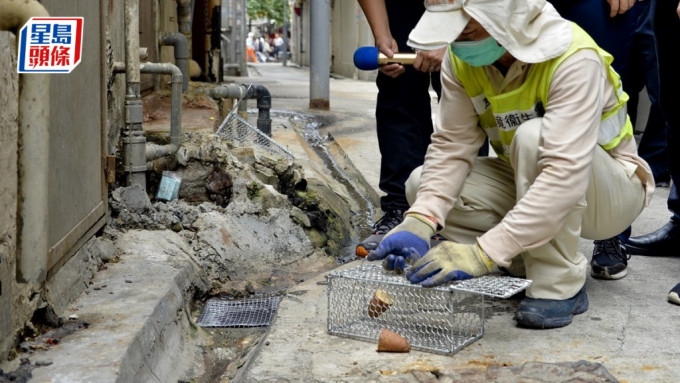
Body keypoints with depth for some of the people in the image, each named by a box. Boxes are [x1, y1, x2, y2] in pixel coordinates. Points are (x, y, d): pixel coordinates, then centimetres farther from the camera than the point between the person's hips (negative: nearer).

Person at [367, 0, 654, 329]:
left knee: (534, 136, -36)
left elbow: (565, 176, -40)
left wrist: (484, 253, -47)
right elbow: (451, 145, -15)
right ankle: (531, 265, -1)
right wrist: (419, 222, -32)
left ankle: (560, 285, -22)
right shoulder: (460, 58, -13)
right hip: (526, 182, 6)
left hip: (609, 190, -6)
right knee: (423, 184, -15)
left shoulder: (573, 58, -32)